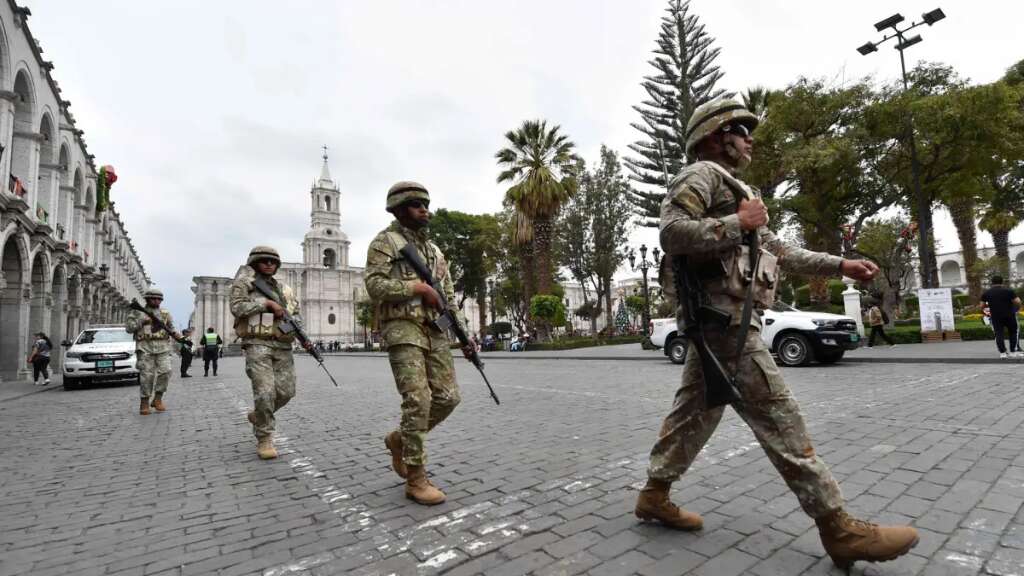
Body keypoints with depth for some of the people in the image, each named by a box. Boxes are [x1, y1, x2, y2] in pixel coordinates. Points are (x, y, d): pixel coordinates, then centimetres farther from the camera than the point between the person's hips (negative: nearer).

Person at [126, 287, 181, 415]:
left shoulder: (165, 313, 15)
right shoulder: (138, 312, 9)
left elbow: (171, 328, 18)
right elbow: (128, 327, 2)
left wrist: (175, 334, -2)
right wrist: (142, 322, -11)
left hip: (162, 348, 2)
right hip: (145, 348, -2)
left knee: (165, 371, -12)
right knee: (146, 375, -4)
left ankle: (158, 399, 3)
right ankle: (144, 403, 9)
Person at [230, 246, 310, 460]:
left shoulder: (285, 289, 17)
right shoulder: (245, 284, 4)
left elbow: (296, 313, 21)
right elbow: (237, 308, -11)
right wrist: (266, 302, -14)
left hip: (283, 347, 5)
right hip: (258, 345, -5)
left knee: (285, 392, 2)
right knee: (265, 392, -14)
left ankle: (258, 416, 31)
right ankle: (264, 439, 2)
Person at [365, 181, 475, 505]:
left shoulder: (433, 249, 21)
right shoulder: (385, 241, 1)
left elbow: (449, 297, 19)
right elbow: (375, 286, -13)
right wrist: (417, 287, -13)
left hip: (434, 331, 7)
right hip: (403, 329, -7)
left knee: (447, 397, 2)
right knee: (418, 401, -12)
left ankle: (399, 440, 25)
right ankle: (416, 480, 1)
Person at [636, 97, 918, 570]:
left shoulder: (733, 189, 28)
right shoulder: (702, 175, -4)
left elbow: (779, 250, 27)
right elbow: (672, 232, -22)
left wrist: (839, 266, 21)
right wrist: (739, 223, -14)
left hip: (719, 319, 10)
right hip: (722, 316, -10)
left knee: (694, 412, 12)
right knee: (779, 418, -6)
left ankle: (654, 494, 21)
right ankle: (839, 529, 4)